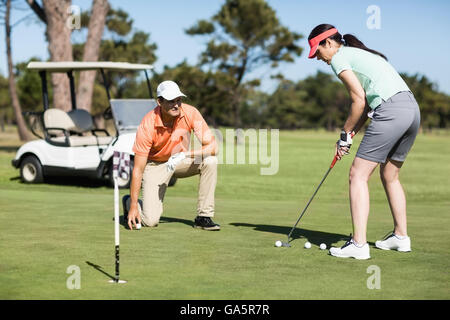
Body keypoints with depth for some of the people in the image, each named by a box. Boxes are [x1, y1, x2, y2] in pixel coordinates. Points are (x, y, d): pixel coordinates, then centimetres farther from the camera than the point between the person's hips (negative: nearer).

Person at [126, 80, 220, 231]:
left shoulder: (190, 113, -21)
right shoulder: (147, 125, -27)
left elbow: (212, 146, -23)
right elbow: (138, 169, -24)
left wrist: (185, 155, -39)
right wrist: (133, 205, -28)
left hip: (181, 161, 3)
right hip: (155, 165, -3)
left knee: (210, 161, -27)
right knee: (150, 220, -18)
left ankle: (204, 217, -15)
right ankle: (130, 202, 19)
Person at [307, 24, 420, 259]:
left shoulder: (339, 58, 1)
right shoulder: (360, 54, 28)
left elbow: (359, 101, -6)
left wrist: (345, 134, 5)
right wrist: (350, 134, 17)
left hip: (391, 112, -9)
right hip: (412, 108, 9)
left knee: (358, 176, -5)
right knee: (390, 176, 23)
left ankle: (359, 244, -11)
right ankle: (401, 236, 30)